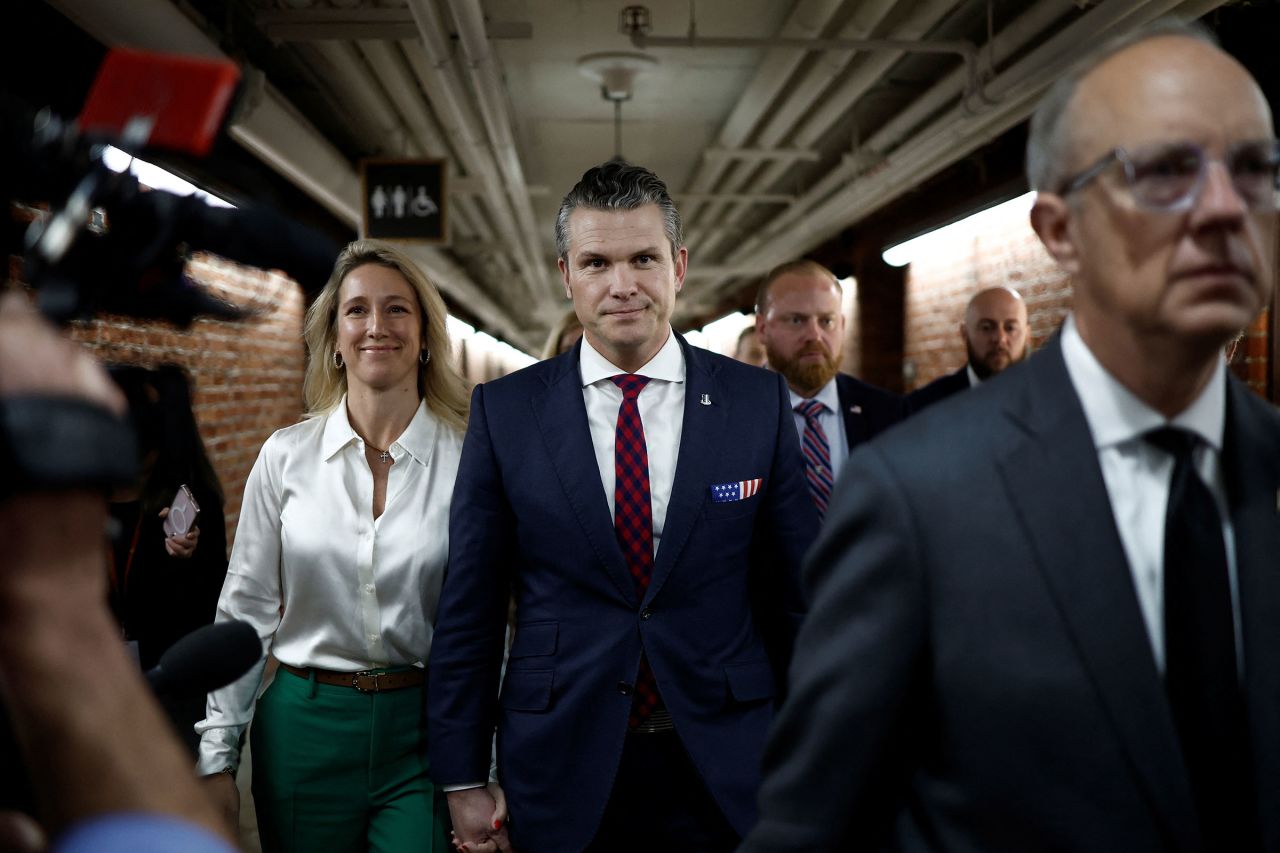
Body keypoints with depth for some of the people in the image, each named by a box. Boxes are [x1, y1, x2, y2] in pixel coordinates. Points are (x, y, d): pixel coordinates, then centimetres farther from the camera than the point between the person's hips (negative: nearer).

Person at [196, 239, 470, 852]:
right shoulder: (286, 455, -1)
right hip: (304, 729, 2)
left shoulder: (467, 458, -5)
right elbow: (245, 611, 4)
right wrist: (217, 758, 3)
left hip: (422, 732, -1)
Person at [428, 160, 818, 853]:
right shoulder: (503, 411, -3)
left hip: (723, 771, 1)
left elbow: (796, 594, 2)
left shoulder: (759, 403, -3)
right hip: (560, 770, 0)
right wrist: (463, 779, 0)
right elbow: (468, 607, 0)